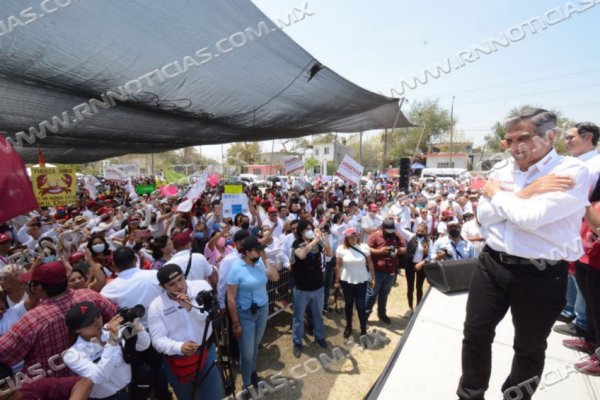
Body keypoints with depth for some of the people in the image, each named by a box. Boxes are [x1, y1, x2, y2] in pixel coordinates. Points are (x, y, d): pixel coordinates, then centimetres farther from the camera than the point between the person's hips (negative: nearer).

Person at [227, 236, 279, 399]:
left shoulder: (260, 263, -6)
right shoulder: (236, 269, -21)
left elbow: (275, 277, -9)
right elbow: (231, 298, -17)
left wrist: (265, 260, -16)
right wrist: (235, 323, -14)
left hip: (263, 310, 5)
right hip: (245, 315, -4)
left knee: (255, 346, 22)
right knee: (247, 353, 10)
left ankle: (252, 373, 48)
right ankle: (246, 384, 37)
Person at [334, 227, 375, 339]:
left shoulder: (364, 247, -6)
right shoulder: (341, 248, -9)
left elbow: (370, 263, 0)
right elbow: (338, 266, -4)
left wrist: (373, 278, -1)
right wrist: (337, 281, -1)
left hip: (361, 281, 0)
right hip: (346, 281, 1)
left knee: (361, 307, 3)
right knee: (349, 305, 17)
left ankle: (363, 331, 20)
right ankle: (348, 327, 37)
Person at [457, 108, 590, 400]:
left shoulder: (572, 172, -11)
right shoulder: (501, 172, 5)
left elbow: (530, 218, -24)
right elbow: (483, 215, -4)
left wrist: (497, 194, -8)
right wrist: (523, 195, -15)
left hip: (540, 275, -4)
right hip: (492, 265, 4)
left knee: (529, 347, 18)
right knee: (475, 334, 13)